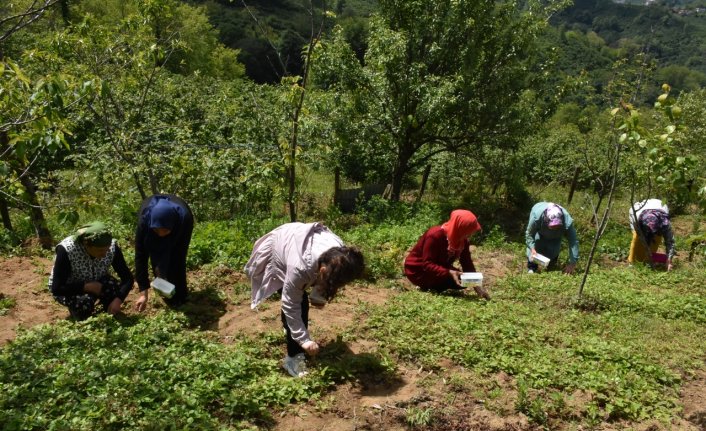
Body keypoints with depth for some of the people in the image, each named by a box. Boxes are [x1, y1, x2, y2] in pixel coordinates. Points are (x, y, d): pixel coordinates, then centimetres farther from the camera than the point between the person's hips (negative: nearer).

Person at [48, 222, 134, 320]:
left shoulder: (112, 247, -24)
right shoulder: (66, 250, -33)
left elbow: (128, 278, -19)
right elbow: (57, 288, -28)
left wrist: (118, 300, -34)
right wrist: (87, 287, -35)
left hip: (97, 282, 3)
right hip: (69, 288, -2)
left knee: (117, 291, -28)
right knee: (84, 303, -34)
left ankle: (109, 311, 3)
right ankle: (75, 308, 0)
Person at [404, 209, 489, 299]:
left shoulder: (462, 240, -10)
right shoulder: (435, 236, -32)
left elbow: (467, 263, -8)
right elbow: (427, 265, -33)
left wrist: (476, 284, -20)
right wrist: (449, 273, -44)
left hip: (440, 267, 8)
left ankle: (432, 286, 4)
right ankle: (426, 286, -5)